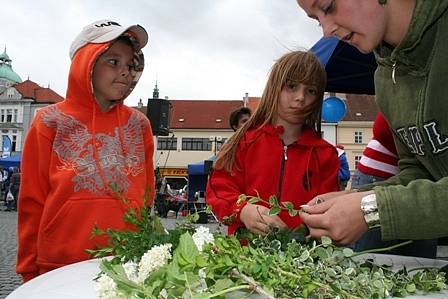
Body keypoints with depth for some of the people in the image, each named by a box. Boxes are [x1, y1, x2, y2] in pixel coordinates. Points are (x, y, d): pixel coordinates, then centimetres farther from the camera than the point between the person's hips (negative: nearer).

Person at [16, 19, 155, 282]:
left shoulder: (139, 125, 4)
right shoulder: (51, 122, -3)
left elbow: (146, 195, 8)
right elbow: (33, 203, 0)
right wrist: (31, 270, 0)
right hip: (60, 268, -2)